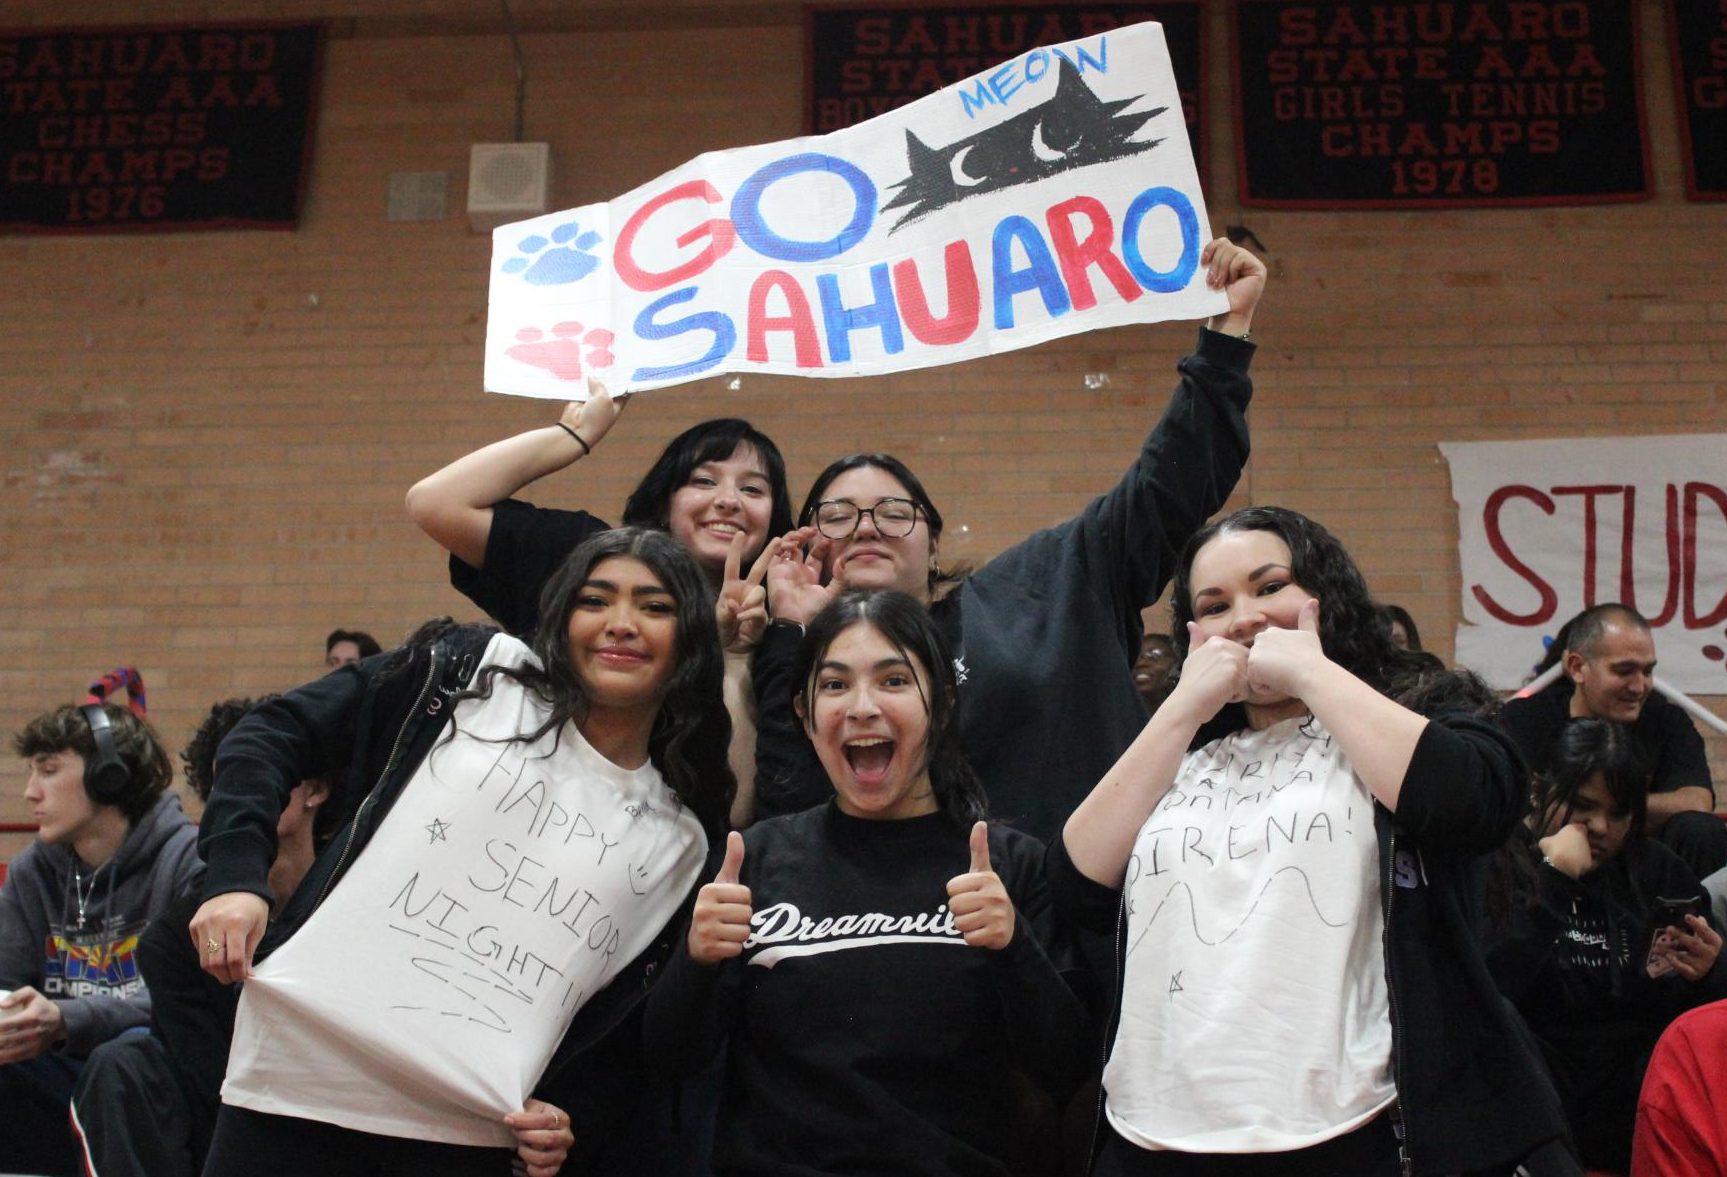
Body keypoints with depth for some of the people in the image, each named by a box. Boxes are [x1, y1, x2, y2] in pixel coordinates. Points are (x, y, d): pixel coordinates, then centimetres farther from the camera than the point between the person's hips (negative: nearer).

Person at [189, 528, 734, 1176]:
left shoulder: (684, 837, 6)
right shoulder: (477, 672, 1)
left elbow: (635, 1022, 11)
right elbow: (274, 734, 2)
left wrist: (575, 1119, -5)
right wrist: (236, 876, -11)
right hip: (298, 1078, -1)